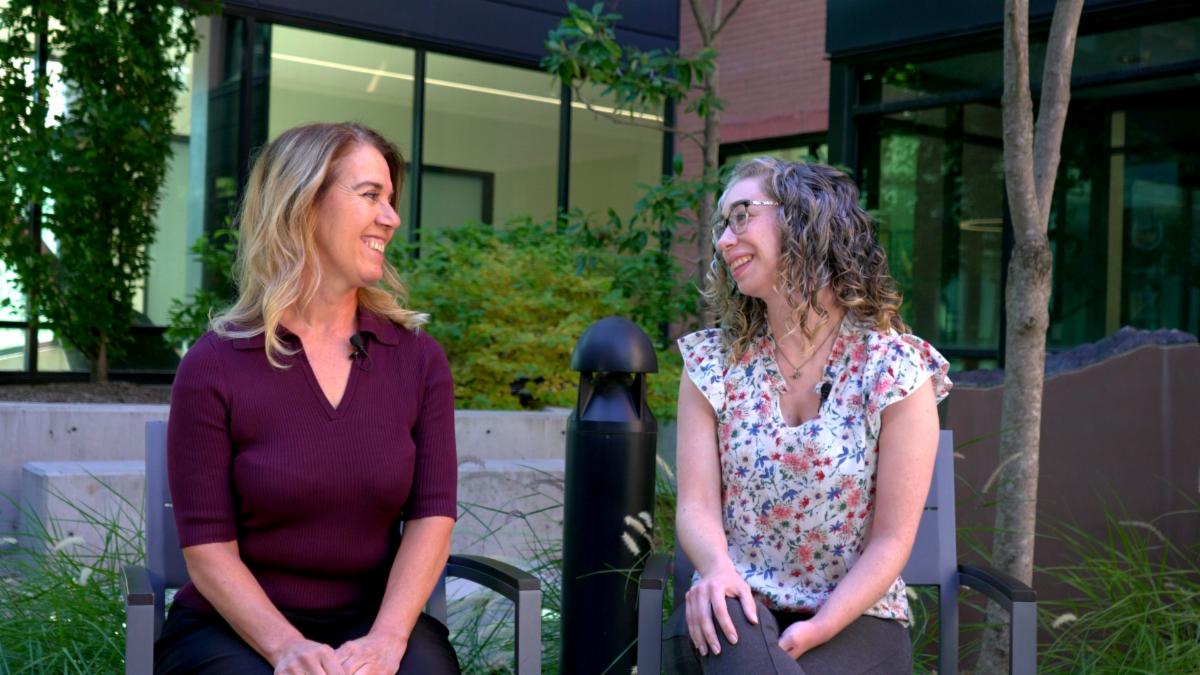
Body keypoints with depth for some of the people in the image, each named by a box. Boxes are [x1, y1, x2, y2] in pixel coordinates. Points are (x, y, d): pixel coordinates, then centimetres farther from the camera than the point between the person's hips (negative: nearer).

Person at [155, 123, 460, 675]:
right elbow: (207, 548, -8)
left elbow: (432, 514, -5)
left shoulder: (419, 358, 2)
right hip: (236, 629, -2)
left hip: (371, 620, 2)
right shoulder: (214, 367, -6)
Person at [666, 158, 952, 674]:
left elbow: (892, 539, -7)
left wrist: (818, 630, -20)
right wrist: (717, 566, -26)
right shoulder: (714, 362, 4)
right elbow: (697, 505, -4)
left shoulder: (896, 370, -6)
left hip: (853, 617, -1)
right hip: (739, 609, 2)